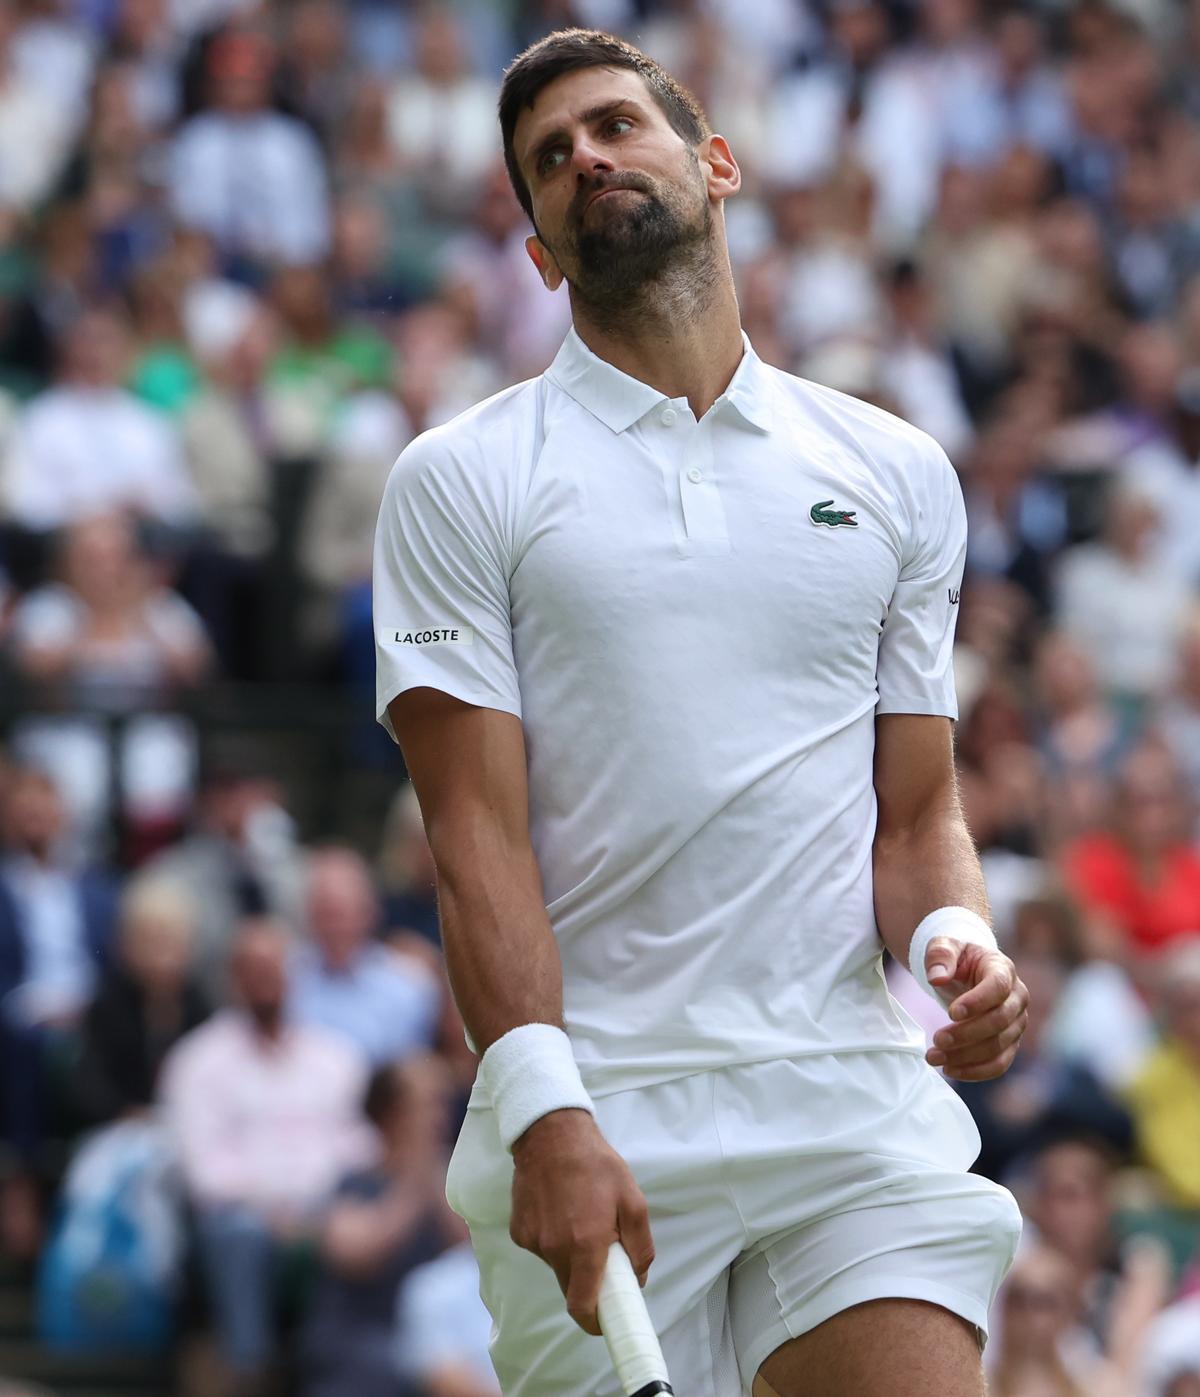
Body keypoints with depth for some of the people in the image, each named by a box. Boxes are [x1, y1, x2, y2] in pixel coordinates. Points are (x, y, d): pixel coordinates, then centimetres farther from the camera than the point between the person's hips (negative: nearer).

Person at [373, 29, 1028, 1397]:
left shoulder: (899, 474, 14)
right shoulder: (460, 481, 5)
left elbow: (918, 807, 15)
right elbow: (477, 826, -4)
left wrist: (955, 935, -8)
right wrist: (543, 1109, -17)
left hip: (860, 1112, 2)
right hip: (598, 1136, -1)